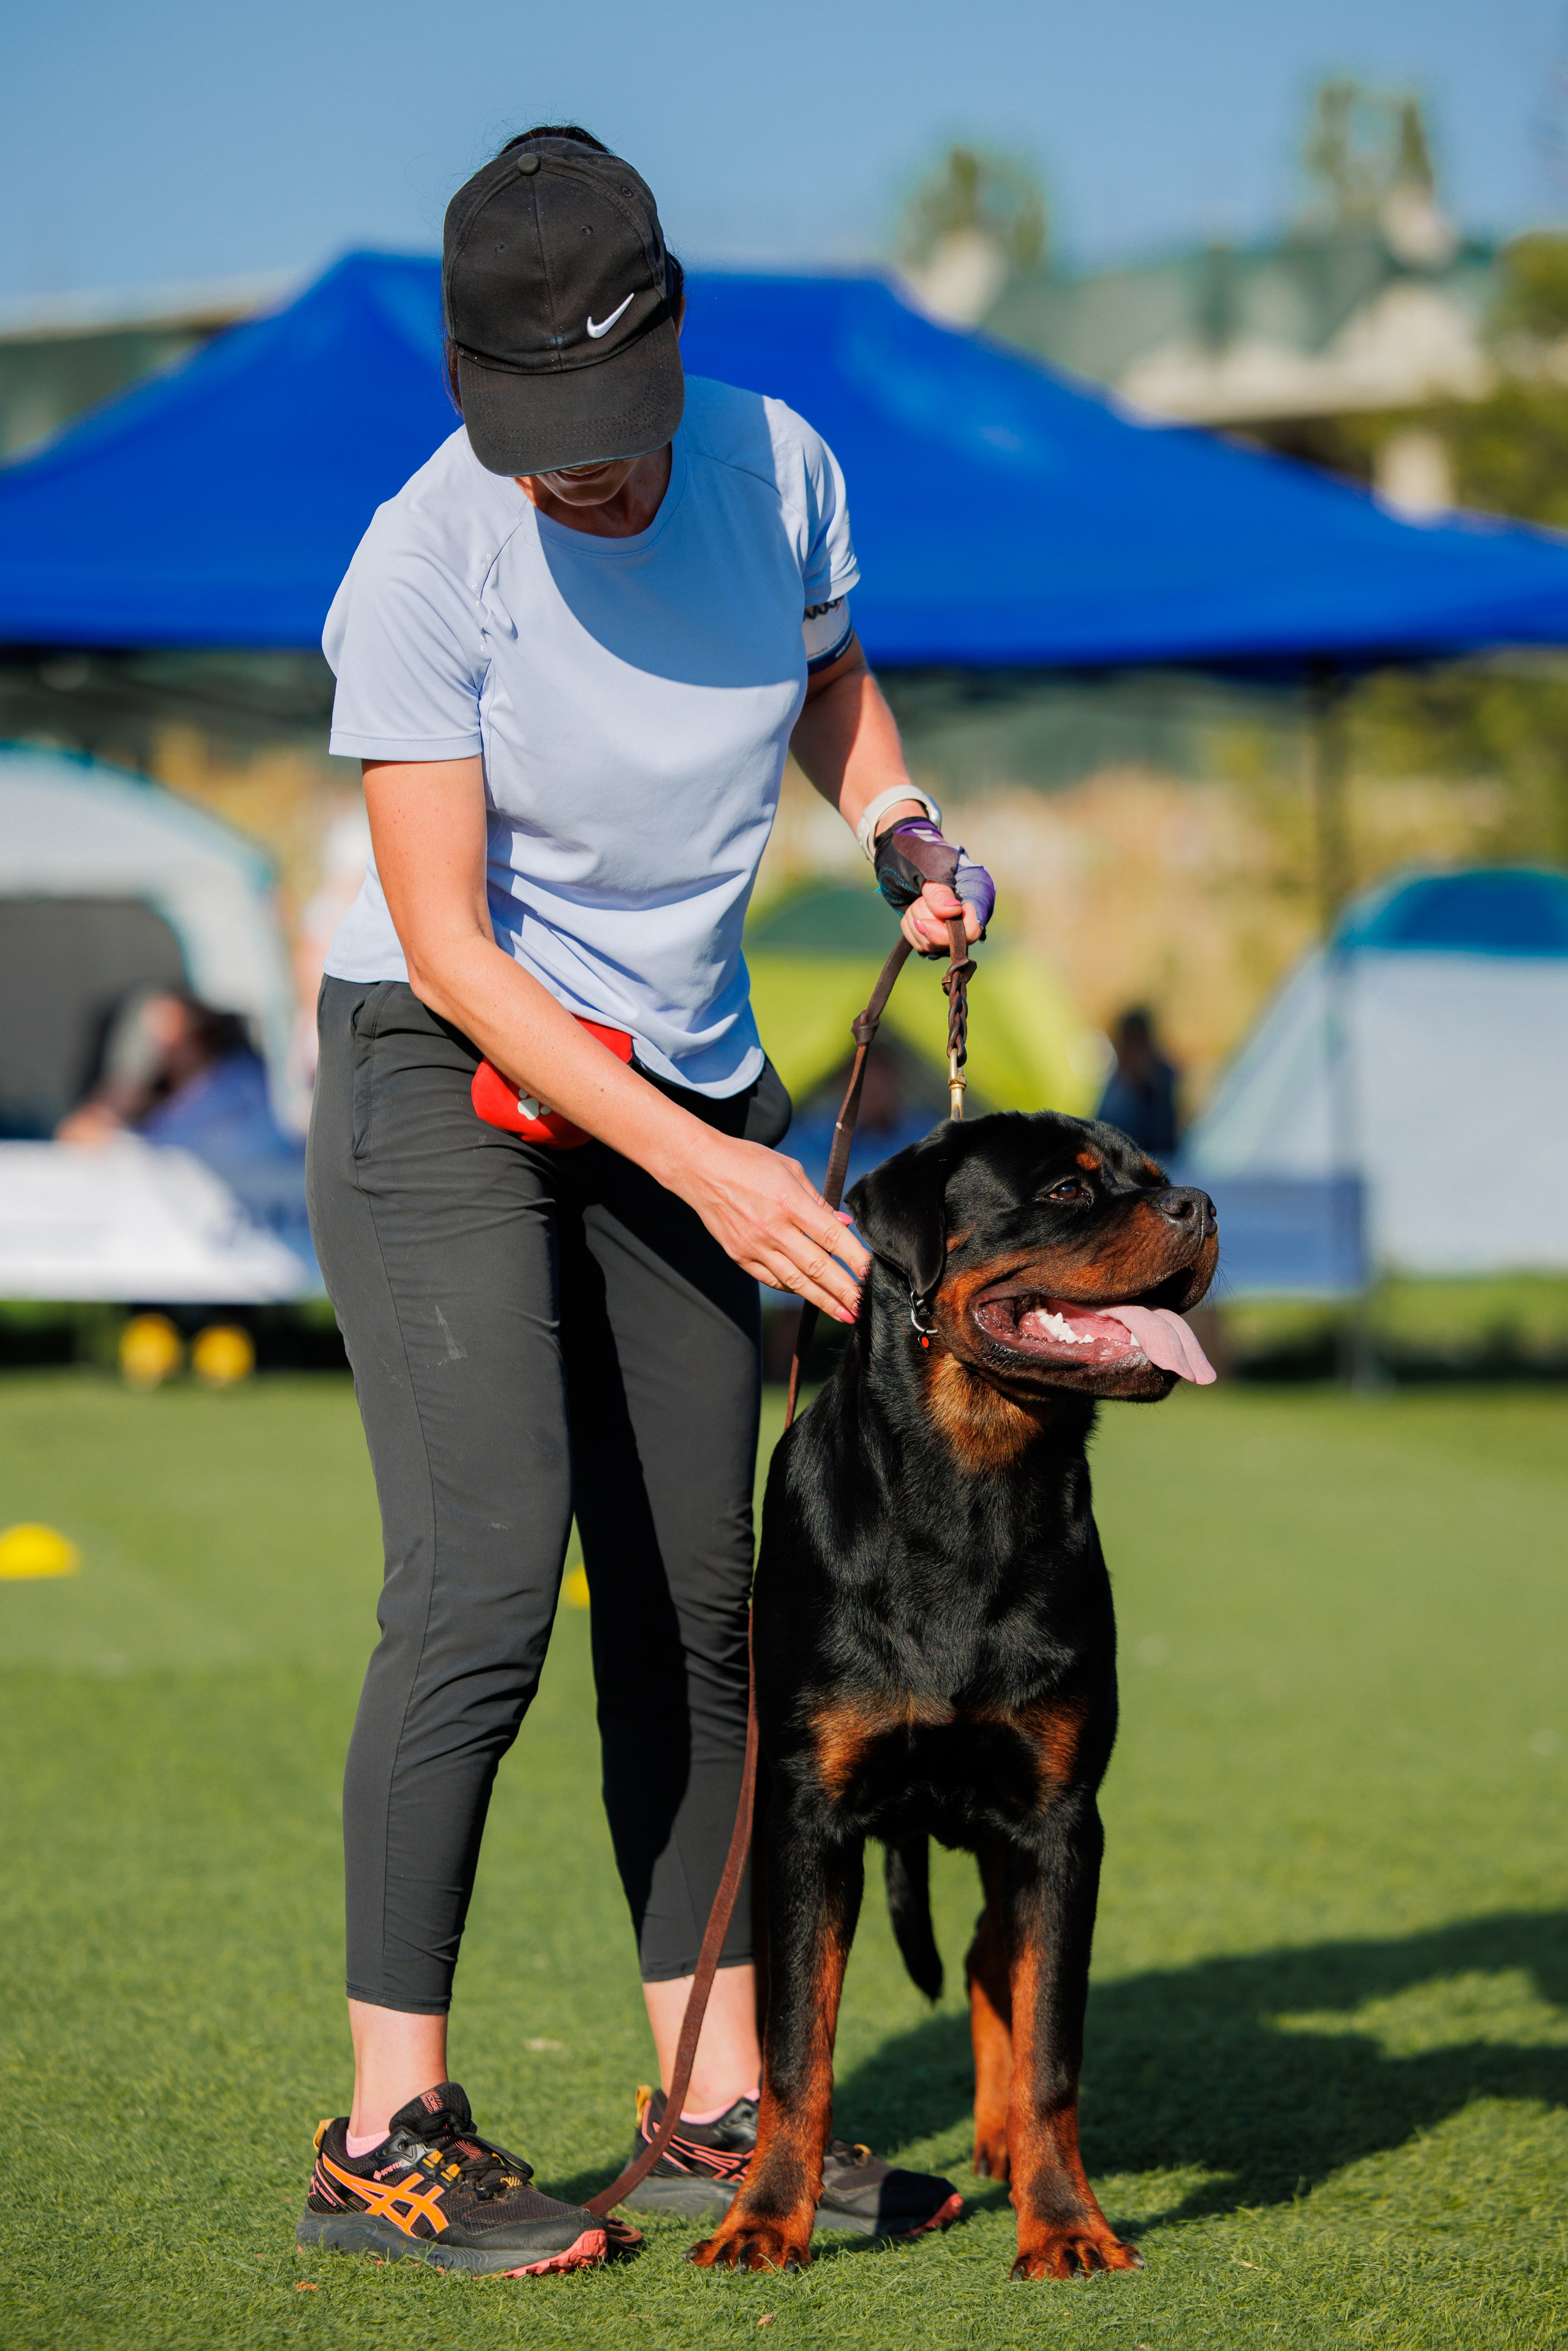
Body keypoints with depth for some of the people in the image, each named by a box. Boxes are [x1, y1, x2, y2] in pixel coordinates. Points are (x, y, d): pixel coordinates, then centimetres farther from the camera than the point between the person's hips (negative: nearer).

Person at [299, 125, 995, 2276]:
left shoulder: (778, 466, -6)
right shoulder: (422, 568, -21)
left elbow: (830, 668, 18)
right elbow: (448, 946, -21)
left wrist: (899, 827, -3)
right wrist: (710, 1171, -25)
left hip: (685, 1097, 6)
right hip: (442, 1080, -6)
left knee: (699, 1602, 6)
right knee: (484, 1579, -17)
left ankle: (720, 2105, 14)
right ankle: (388, 2131, -11)